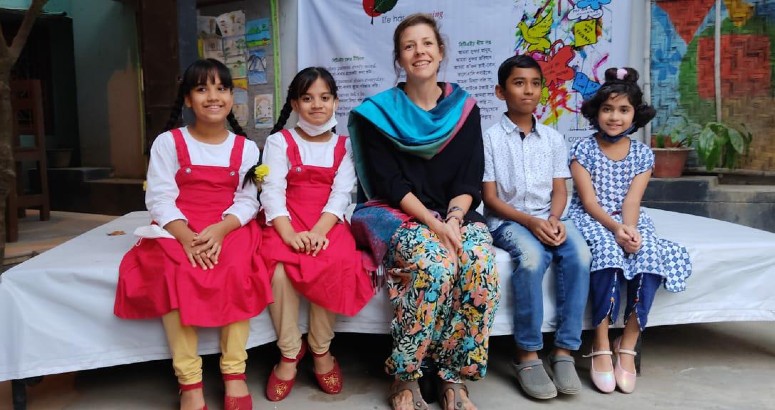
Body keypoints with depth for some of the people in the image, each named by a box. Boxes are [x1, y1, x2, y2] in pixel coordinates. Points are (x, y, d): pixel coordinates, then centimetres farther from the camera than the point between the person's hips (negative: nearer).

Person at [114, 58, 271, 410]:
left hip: (229, 230, 1)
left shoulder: (246, 148, 7)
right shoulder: (168, 143, 4)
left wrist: (220, 230, -22)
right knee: (176, 276, -30)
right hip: (177, 231, 0)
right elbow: (159, 199, -5)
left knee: (236, 272, -30)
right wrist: (186, 236, -22)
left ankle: (234, 373, -19)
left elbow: (247, 200, -2)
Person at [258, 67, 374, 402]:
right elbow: (272, 191, -6)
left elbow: (341, 194, -3)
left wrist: (319, 231, -21)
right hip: (287, 222, -1)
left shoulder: (344, 145, 11)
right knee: (280, 270, -32)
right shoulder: (279, 141, 6)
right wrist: (289, 233, -24)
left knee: (336, 264, -31)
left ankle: (321, 348, -8)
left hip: (328, 224, 1)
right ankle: (289, 354, -10)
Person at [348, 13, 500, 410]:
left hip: (455, 214, 3)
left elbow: (471, 179, 2)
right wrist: (434, 224, -20)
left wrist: (454, 219, -17)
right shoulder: (380, 111, 0)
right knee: (435, 265, -34)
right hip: (398, 215, -3)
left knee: (481, 265, -29)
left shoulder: (464, 107, 8)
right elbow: (389, 182, -8)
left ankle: (453, 377, -12)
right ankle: (405, 377, -15)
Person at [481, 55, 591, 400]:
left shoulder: (553, 138, 12)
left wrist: (554, 219, -13)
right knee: (531, 257, -35)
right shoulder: (491, 138, -1)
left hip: (547, 219, 4)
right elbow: (490, 198, -5)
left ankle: (564, 350, -20)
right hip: (507, 220, -4)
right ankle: (527, 354, -22)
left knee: (579, 253, -28)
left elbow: (559, 190, 9)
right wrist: (529, 221, -18)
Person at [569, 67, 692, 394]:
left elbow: (632, 200, -6)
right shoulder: (582, 149, -3)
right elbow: (588, 200, -11)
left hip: (628, 221, 3)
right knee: (608, 251, -35)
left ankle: (628, 344, -19)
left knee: (650, 254, -28)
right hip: (590, 219, -3)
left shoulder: (643, 154, 6)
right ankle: (601, 345, -27)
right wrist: (615, 228, -27)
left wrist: (629, 229, -26)